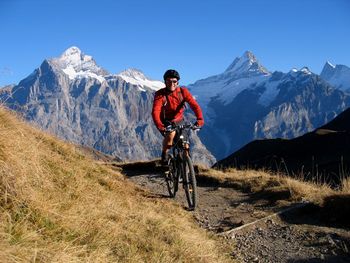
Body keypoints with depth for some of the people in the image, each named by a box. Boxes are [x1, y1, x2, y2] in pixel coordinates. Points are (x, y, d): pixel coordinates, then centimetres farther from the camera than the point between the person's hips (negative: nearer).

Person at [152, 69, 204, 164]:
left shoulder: (183, 91, -16)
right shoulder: (160, 94, -22)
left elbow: (194, 105, -24)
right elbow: (155, 112, -33)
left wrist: (200, 119, -41)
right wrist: (159, 125, -50)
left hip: (179, 121, 3)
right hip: (166, 122, -3)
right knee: (171, 134, -31)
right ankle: (164, 156, -8)